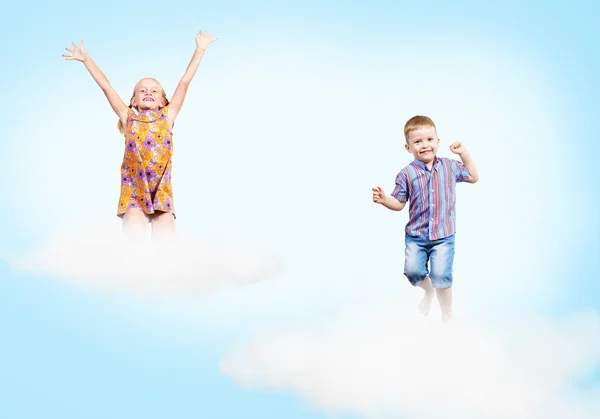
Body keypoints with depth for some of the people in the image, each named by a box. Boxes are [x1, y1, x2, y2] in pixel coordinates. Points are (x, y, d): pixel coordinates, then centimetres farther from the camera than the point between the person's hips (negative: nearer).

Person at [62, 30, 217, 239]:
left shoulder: (167, 116, 14)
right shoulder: (129, 118, 14)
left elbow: (184, 82, 13)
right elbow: (106, 86, 14)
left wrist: (200, 49, 14)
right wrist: (85, 59, 16)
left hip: (162, 191, 0)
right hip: (134, 191, 0)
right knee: (132, 235, -19)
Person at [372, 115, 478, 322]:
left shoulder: (450, 166, 2)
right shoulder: (407, 174, -4)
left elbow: (473, 177, 15)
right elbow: (399, 203, 2)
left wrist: (464, 154, 5)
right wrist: (384, 200, -18)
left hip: (444, 235, 0)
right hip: (415, 235, 1)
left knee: (441, 275, -9)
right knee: (412, 271, -10)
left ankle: (447, 315, 13)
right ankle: (428, 290, 27)